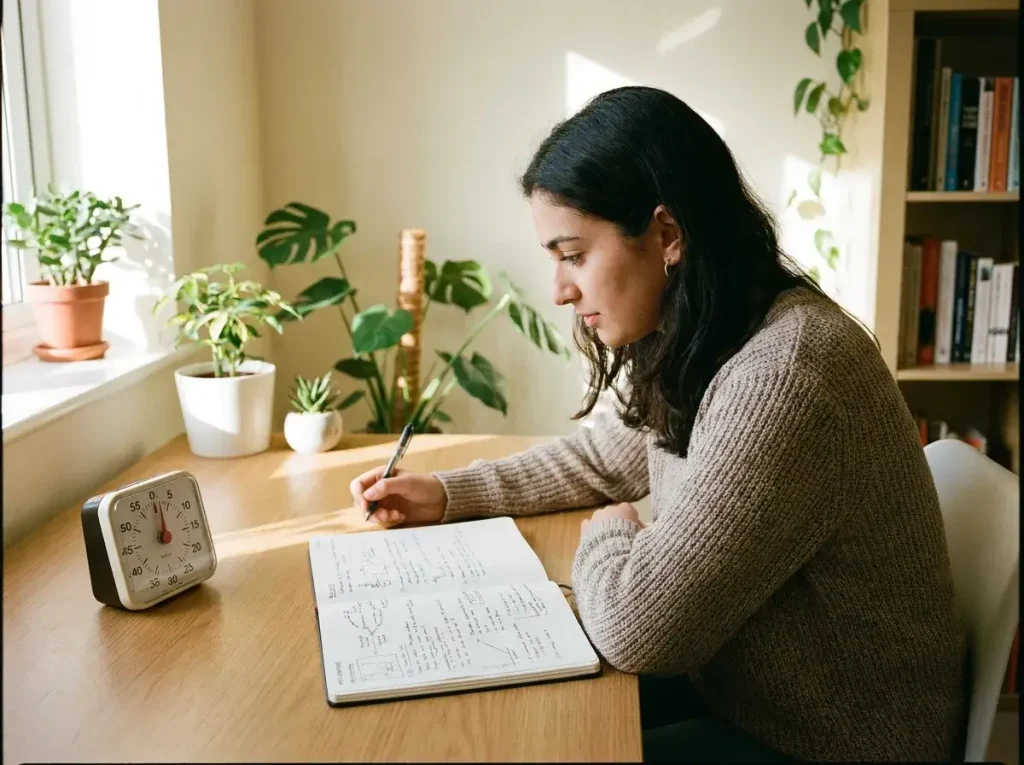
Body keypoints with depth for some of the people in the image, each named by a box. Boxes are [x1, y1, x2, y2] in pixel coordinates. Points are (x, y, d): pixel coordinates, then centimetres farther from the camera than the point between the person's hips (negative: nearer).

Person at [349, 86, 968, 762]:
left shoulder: (783, 377, -32)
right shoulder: (695, 348, -1)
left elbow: (637, 624, -30)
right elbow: (605, 457, 16)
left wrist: (606, 534, -8)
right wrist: (447, 493, 7)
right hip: (740, 686, 7)